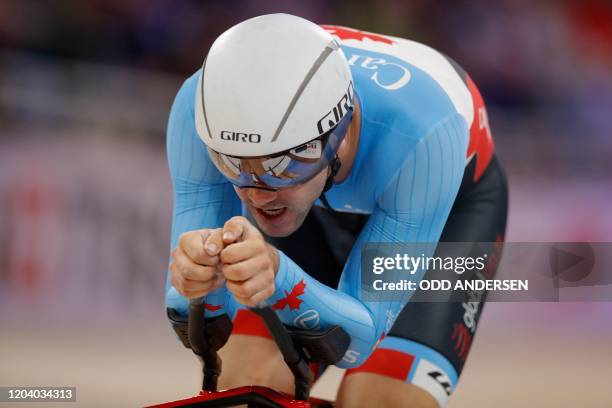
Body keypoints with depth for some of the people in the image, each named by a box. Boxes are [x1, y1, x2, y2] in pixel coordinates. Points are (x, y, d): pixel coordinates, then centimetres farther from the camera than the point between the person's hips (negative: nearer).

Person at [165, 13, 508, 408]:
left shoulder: (420, 136, -42)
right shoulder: (202, 108, -34)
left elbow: (360, 337, -35)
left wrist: (278, 278, -55)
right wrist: (202, 280, -52)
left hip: (450, 202, -2)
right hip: (316, 204, 3)